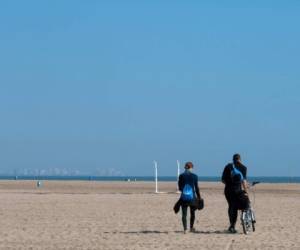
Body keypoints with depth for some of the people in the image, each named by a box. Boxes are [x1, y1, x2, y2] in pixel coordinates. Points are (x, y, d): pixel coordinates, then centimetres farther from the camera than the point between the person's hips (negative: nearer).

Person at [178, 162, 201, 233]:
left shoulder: (181, 176, 1)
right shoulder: (194, 176, -4)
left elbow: (180, 187, 5)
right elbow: (196, 188, -1)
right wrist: (199, 197, 9)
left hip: (184, 197, 1)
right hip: (192, 197, -1)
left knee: (184, 214, 0)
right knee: (192, 213, 17)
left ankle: (185, 228, -12)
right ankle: (191, 227, 27)